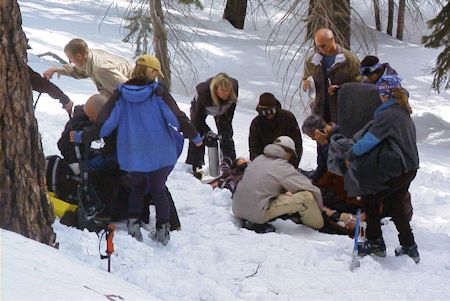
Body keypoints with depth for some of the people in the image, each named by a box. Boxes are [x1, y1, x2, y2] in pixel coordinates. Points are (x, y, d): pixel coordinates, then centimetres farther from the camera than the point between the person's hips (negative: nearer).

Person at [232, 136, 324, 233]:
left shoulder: (258, 159, 13)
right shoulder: (282, 166, -7)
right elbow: (311, 189, -5)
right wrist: (320, 208, 11)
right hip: (258, 213, -8)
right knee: (306, 196, -8)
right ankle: (318, 225, 13)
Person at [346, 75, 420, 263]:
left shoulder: (387, 115, -15)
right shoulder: (404, 113, 12)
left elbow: (369, 140, -16)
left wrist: (351, 155, -1)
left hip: (393, 170, -8)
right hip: (409, 168, 8)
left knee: (371, 198, 6)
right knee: (396, 205, 18)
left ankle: (375, 242, 9)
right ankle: (409, 247, 19)